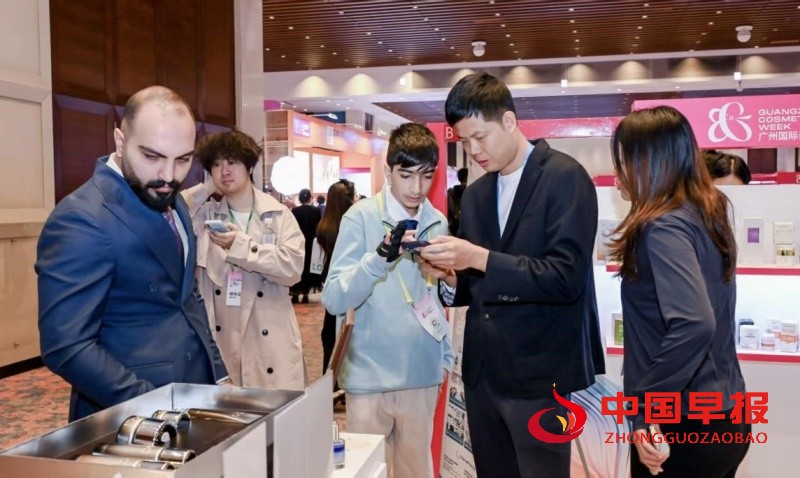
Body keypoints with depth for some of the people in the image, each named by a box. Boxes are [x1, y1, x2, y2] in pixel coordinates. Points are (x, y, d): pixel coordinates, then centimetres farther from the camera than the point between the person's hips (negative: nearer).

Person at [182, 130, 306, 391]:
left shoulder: (278, 215, 2)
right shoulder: (205, 215, 8)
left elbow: (293, 267, -11)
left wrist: (240, 245, -18)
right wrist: (207, 189, -2)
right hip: (219, 341, 2)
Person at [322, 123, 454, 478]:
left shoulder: (438, 223, 4)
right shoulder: (361, 217, -10)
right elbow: (333, 300, -16)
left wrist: (445, 353, 2)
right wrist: (380, 256, -29)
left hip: (423, 374, 4)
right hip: (370, 376, -4)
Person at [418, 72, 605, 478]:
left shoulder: (565, 177, -10)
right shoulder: (475, 194, 11)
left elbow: (567, 277, -19)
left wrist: (480, 258, -26)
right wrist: (448, 276, -7)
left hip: (537, 372, -6)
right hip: (482, 370, 7)